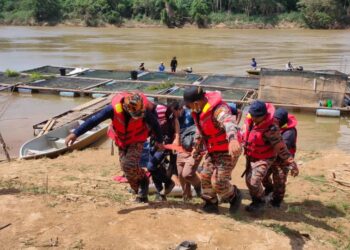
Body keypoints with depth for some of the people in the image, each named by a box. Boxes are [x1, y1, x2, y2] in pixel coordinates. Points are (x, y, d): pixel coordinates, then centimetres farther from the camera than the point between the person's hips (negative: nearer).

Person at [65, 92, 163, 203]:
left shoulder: (145, 110, -32)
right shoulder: (114, 108, -33)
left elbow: (155, 123, -11)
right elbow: (93, 120, -33)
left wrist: (159, 140, 4)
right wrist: (75, 133, -39)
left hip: (136, 140, -3)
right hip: (121, 140, 3)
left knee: (129, 165, -23)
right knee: (126, 167, 7)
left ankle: (143, 181, 7)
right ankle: (141, 191, 29)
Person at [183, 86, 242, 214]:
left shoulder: (219, 109, -30)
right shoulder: (199, 111, 0)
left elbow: (228, 123, -52)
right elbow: (200, 130, 18)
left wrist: (232, 139, -72)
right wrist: (196, 147, 25)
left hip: (228, 151, -9)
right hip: (212, 151, 9)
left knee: (218, 181, -11)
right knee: (206, 177, 11)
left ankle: (235, 196, 19)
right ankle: (211, 203, 31)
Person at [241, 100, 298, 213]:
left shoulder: (270, 129, -32)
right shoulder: (249, 121, -12)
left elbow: (281, 148, -28)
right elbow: (243, 133, 9)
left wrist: (292, 164, -27)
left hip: (264, 159, -7)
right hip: (250, 156, 7)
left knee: (254, 182, -16)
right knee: (248, 180, 16)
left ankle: (259, 201, 12)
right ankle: (256, 200, 39)